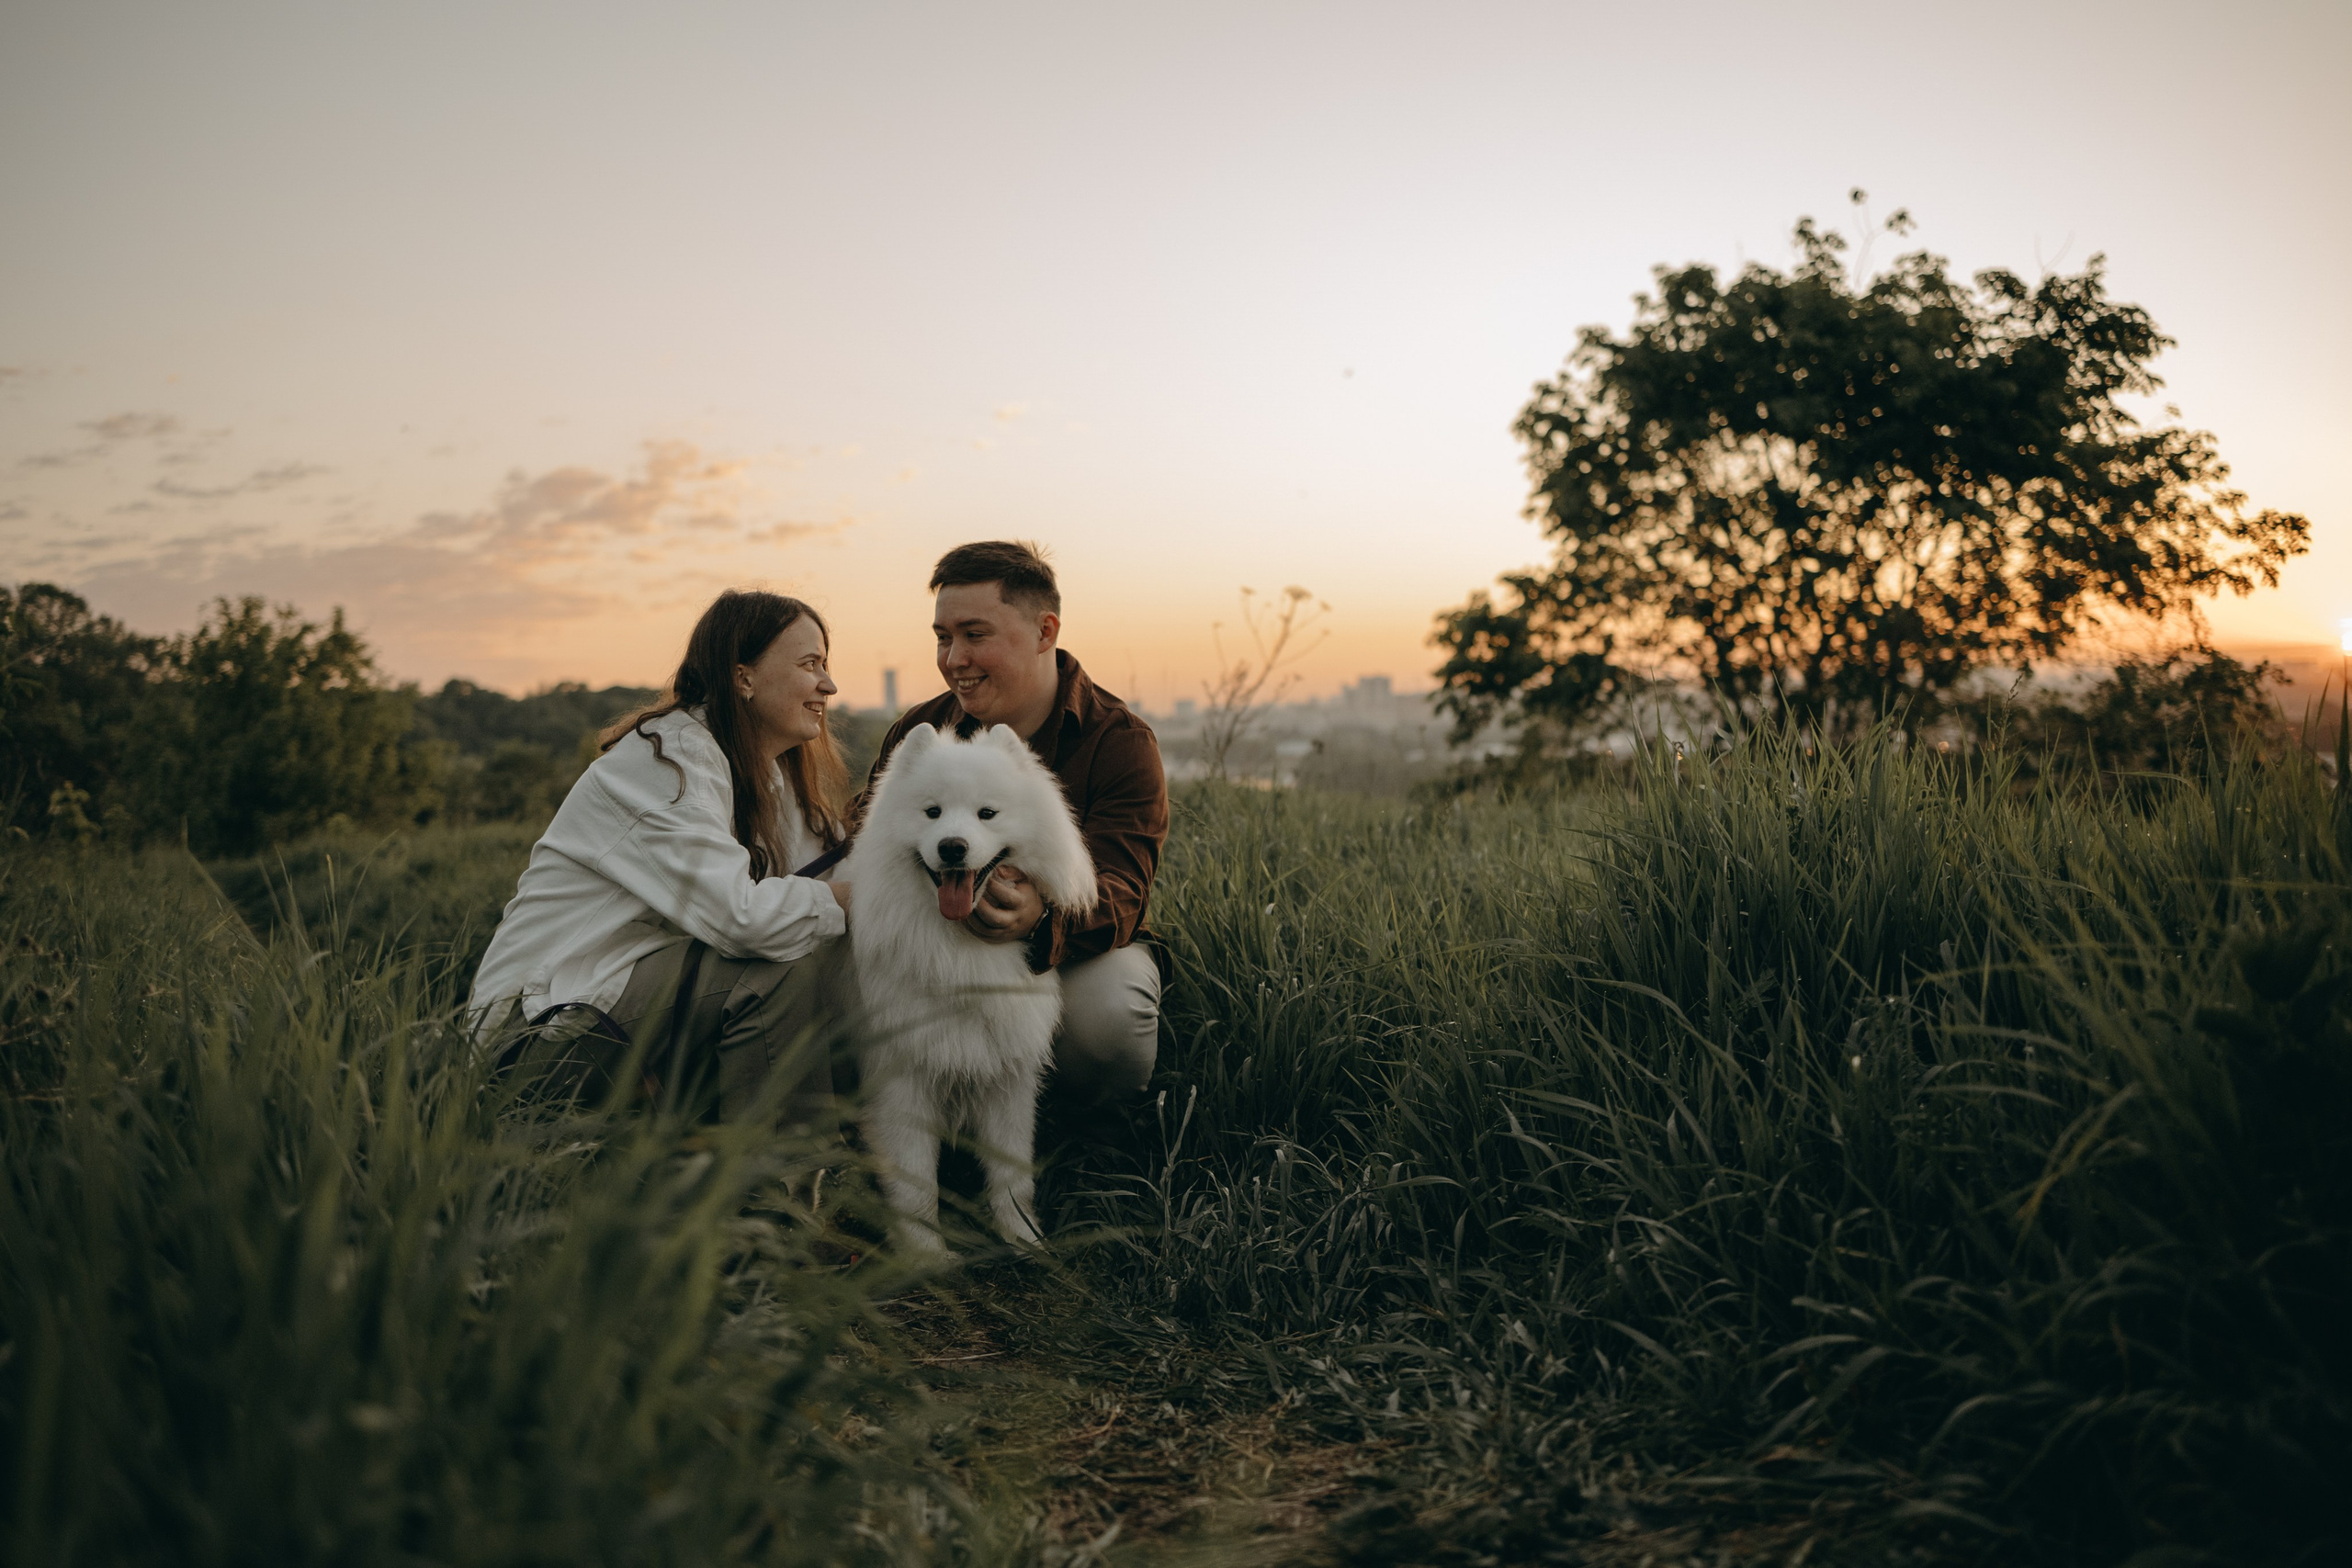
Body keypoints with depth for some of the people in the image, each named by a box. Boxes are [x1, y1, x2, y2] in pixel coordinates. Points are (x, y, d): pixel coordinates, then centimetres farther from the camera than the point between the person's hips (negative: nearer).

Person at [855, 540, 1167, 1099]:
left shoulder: (1122, 743, -12)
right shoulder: (918, 732, 3)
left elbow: (1117, 891, -24)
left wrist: (1040, 917, -49)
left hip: (1079, 949, -3)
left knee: (1109, 1016, -38)